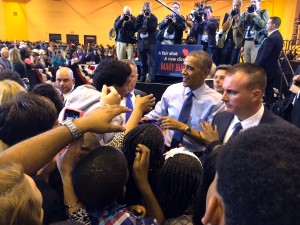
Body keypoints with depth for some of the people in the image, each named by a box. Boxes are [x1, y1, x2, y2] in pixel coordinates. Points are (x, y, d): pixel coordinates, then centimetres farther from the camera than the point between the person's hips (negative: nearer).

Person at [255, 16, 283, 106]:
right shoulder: (278, 36, 10)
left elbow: (264, 56, -23)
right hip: (272, 69, 9)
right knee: (269, 90, 14)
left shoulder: (271, 38, -22)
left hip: (266, 69, -9)